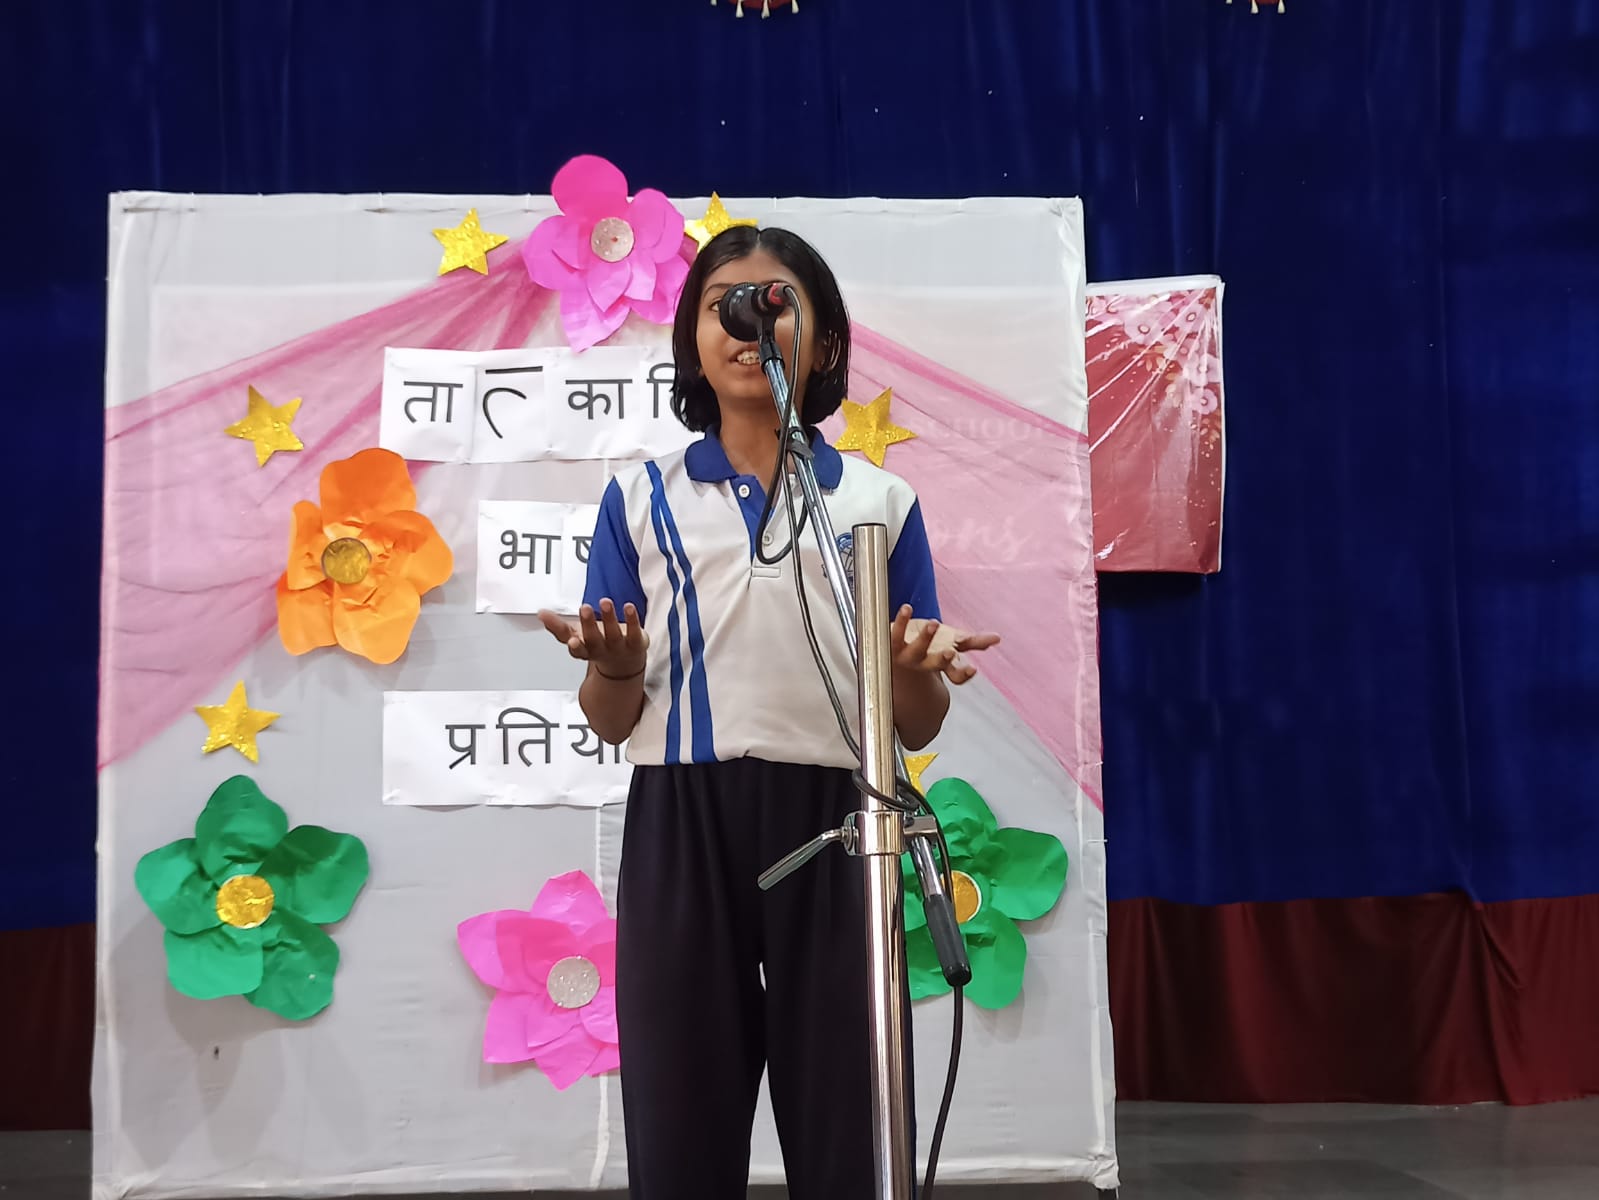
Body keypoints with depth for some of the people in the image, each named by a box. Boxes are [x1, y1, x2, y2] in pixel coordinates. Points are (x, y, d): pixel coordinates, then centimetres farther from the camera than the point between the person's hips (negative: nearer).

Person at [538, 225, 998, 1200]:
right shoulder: (642, 498, 10)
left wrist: (920, 669, -14)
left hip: (830, 832, 0)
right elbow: (610, 723, 7)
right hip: (680, 833, 0)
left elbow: (917, 729, 9)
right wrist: (614, 668, -15)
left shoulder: (880, 502, 10)